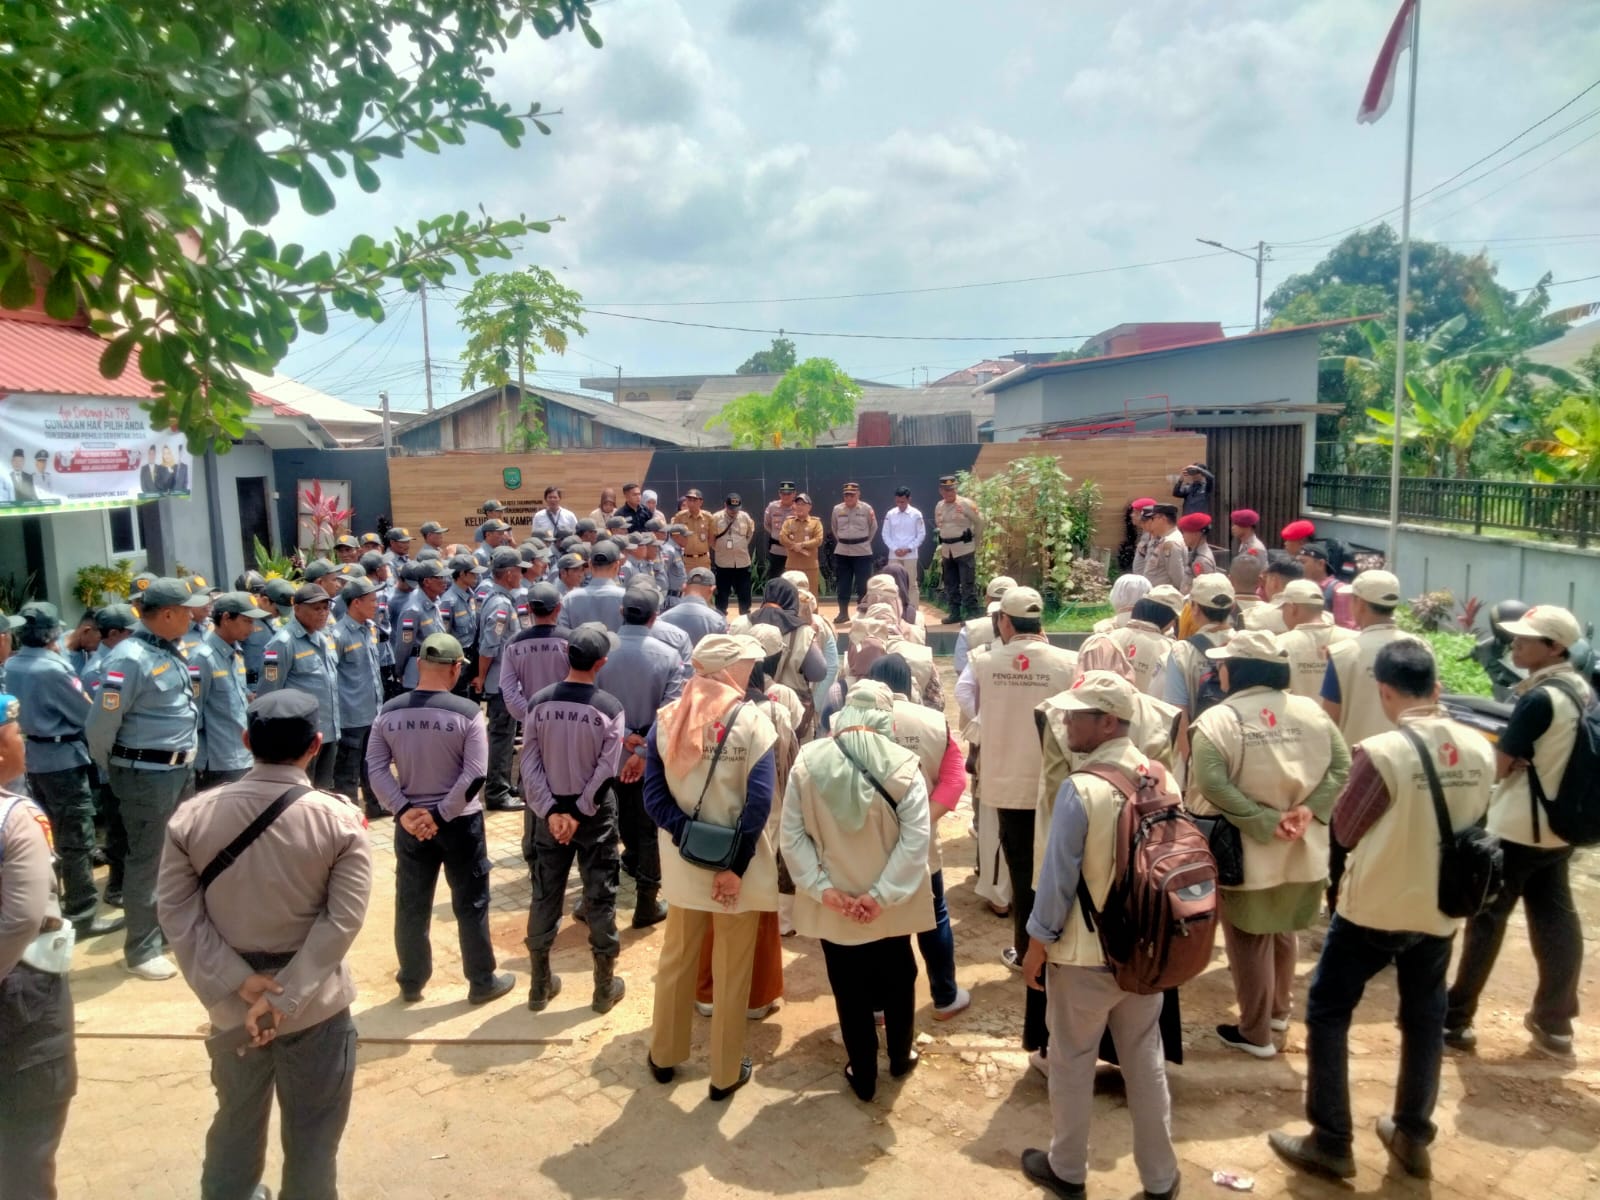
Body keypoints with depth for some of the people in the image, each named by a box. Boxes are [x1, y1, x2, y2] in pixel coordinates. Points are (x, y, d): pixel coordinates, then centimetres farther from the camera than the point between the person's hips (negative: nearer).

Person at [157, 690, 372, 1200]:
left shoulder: (193, 815, -8)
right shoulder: (340, 820, -15)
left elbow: (178, 911, -9)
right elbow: (343, 920, -19)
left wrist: (239, 982, -12)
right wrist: (284, 997, -16)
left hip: (231, 1001, 3)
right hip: (314, 1001, -3)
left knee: (237, 1119, 26)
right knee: (312, 1132, 15)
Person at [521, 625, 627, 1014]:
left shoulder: (538, 702, -7)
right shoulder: (610, 707, -14)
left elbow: (529, 764, -9)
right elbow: (605, 772, -17)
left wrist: (551, 811, -9)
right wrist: (579, 814, -12)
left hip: (550, 812, 3)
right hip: (595, 813, -3)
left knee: (545, 895, 14)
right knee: (600, 897, 9)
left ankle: (540, 985, 26)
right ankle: (604, 987, 20)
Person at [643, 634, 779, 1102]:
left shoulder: (666, 720, -4)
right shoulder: (752, 722, -14)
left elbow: (654, 797, -10)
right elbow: (759, 803, -21)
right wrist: (736, 865, -17)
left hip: (684, 864, 3)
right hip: (736, 863, -3)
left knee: (676, 960, 22)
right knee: (732, 972, 13)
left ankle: (664, 1055, 38)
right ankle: (726, 1073, 25)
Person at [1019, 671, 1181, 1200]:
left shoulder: (1079, 789, -25)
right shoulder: (1159, 777, -5)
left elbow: (1057, 879, -20)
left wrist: (1036, 951, -6)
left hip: (1084, 953, -5)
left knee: (1071, 1062, 15)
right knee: (1145, 1061, 20)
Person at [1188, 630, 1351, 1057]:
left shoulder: (1216, 721, -16)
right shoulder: (1311, 711, 0)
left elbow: (1212, 785, -28)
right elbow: (1341, 768, -5)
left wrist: (1265, 824, -23)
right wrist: (1308, 811, -13)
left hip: (1246, 851, -6)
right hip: (1302, 850, 6)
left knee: (1250, 941, 10)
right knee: (1282, 931, 26)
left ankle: (1255, 1033, 21)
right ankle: (1278, 1010, 42)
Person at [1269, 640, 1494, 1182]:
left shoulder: (1383, 752, -23)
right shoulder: (1480, 750, -5)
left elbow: (1344, 830, -10)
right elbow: (1472, 821, 11)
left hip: (1374, 907, -6)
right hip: (1440, 908, 6)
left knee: (1327, 1013, 8)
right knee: (1424, 1020, 21)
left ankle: (1330, 1143, 14)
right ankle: (1413, 1137, 34)